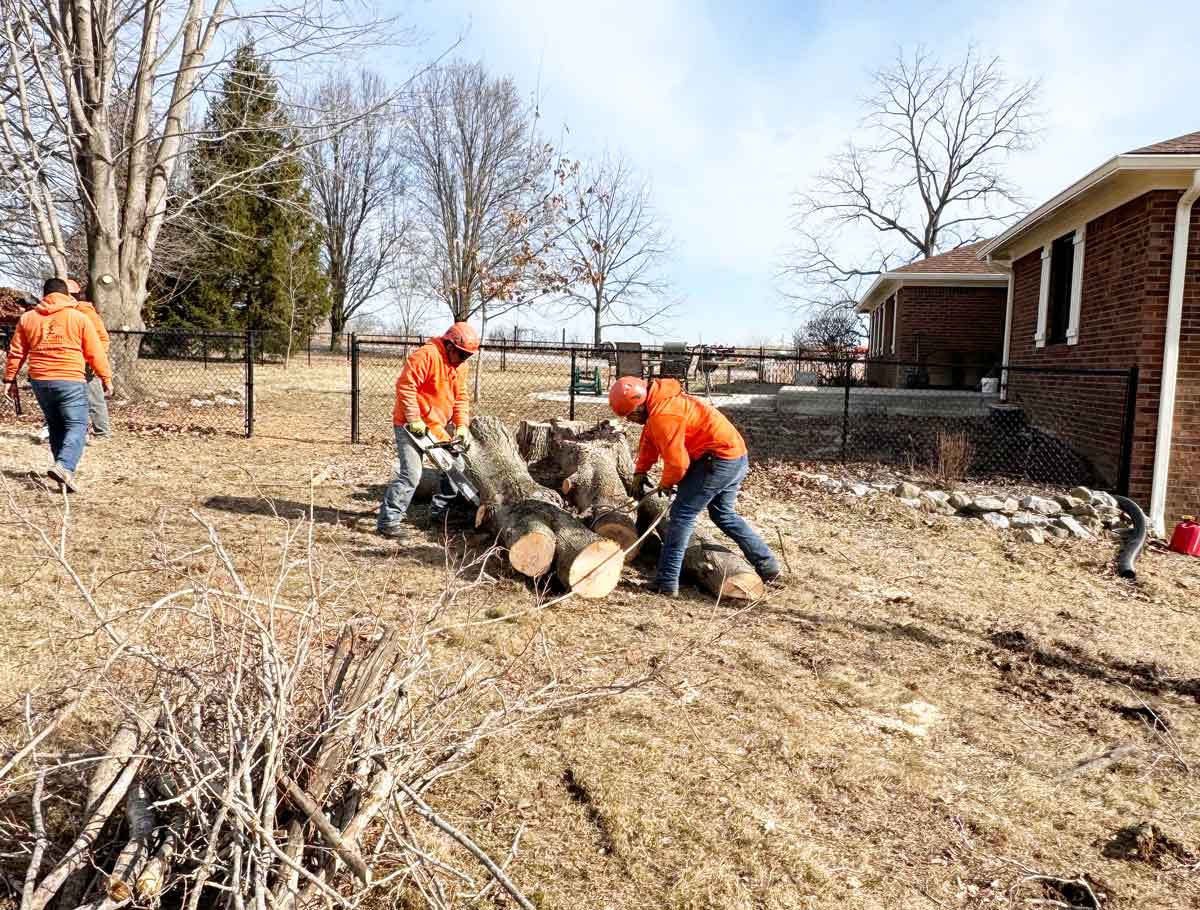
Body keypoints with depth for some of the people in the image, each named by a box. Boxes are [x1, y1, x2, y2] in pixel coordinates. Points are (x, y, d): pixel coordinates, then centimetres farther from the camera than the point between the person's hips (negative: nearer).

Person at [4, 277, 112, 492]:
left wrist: (10, 379, 20)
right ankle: (64, 466, -26)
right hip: (70, 380, -4)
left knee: (55, 426, 16)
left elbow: (16, 353, 12)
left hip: (40, 381, 5)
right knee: (77, 426, -4)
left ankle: (65, 475, 17)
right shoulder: (79, 318, 0)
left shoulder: (27, 318, 10)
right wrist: (106, 379, 7)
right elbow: (95, 353, 0)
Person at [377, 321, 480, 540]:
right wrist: (415, 421, -24)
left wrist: (462, 426, -3)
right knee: (411, 473, -17)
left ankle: (439, 511, 27)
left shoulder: (459, 365, 6)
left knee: (456, 465, 14)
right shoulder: (426, 355, -21)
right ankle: (388, 520, -9)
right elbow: (405, 387, -25)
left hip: (436, 426, 9)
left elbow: (460, 397, 8)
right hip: (410, 425, -9)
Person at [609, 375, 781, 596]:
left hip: (718, 460, -11)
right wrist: (640, 471, 12)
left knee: (682, 515, -6)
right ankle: (768, 565, 29)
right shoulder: (659, 401, 10)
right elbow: (649, 440, 20)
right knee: (724, 515, 23)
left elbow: (677, 462, -19)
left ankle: (666, 582, -4)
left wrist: (665, 484, 0)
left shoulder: (663, 416, -22)